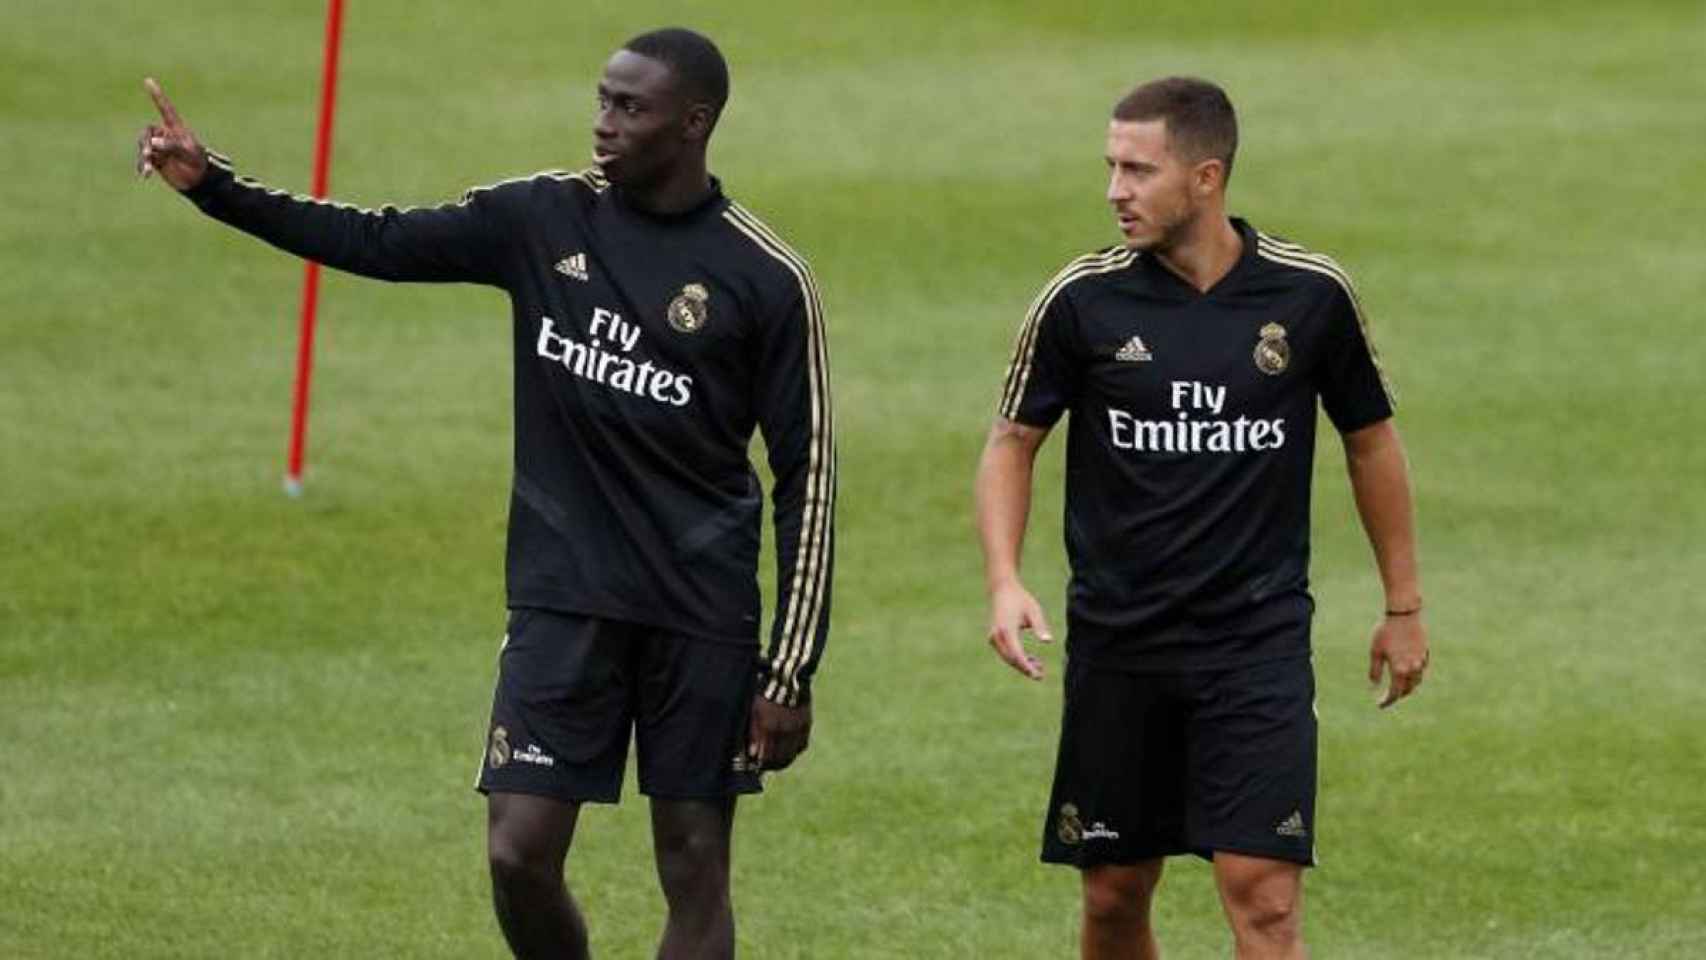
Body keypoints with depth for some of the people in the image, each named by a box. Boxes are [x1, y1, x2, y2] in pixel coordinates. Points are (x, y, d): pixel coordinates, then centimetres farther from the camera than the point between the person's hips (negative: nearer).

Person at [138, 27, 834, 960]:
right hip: (562, 600, 2)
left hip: (701, 617, -2)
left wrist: (790, 671, -7)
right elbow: (379, 243, 6)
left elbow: (806, 478, -4)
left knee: (694, 874, 2)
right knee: (519, 853, -7)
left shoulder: (766, 280, -6)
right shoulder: (544, 218, 2)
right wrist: (211, 184, -5)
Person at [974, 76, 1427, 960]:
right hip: (1116, 645, 1)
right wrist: (1005, 581, -10)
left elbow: (1369, 439, 10)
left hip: (1260, 642, -1)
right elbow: (1012, 441, 6)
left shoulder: (1311, 294, -3)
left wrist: (1403, 605, 13)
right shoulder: (1082, 299, -4)